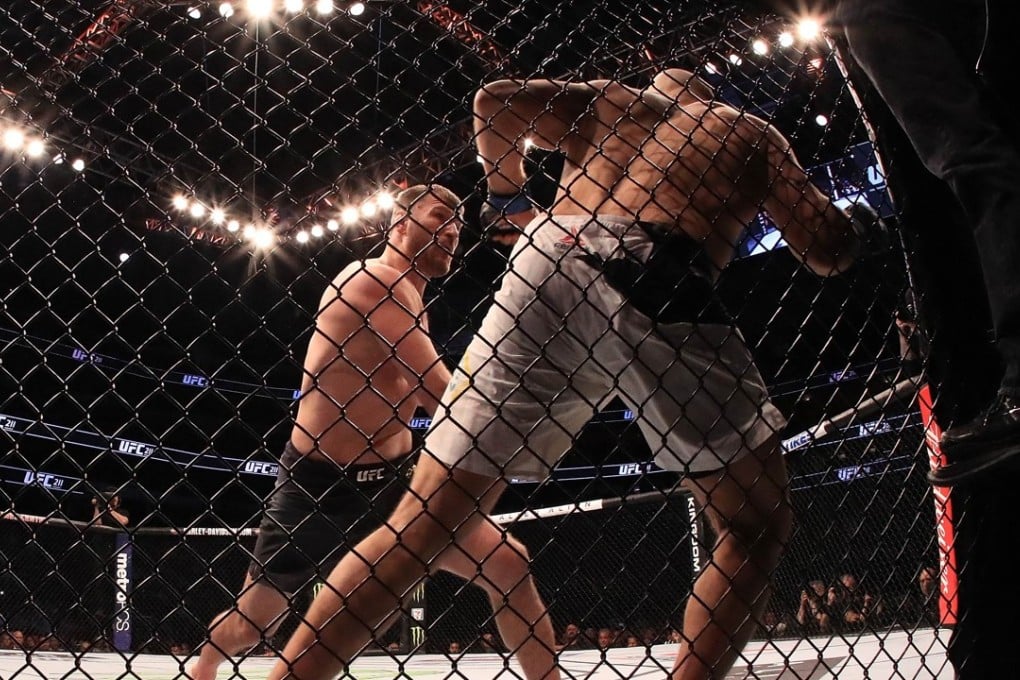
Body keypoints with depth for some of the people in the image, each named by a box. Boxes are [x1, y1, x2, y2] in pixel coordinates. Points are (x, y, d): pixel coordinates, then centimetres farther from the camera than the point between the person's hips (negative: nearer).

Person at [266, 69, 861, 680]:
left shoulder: (609, 99, 33)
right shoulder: (754, 132, 29)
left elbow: (495, 100, 18)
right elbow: (832, 250, 21)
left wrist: (510, 200, 32)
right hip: (671, 289, -2)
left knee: (425, 522, 4)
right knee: (761, 524, 16)